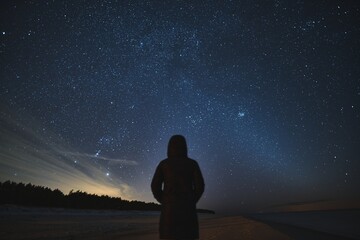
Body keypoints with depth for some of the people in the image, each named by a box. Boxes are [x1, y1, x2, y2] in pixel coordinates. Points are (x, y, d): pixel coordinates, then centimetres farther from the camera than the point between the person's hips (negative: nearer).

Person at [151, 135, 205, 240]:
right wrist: (191, 202, 9)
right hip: (187, 208, 0)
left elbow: (155, 186, -2)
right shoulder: (192, 163, 2)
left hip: (169, 208, 1)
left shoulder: (163, 164, 3)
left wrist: (165, 203, 10)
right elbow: (200, 185, -5)